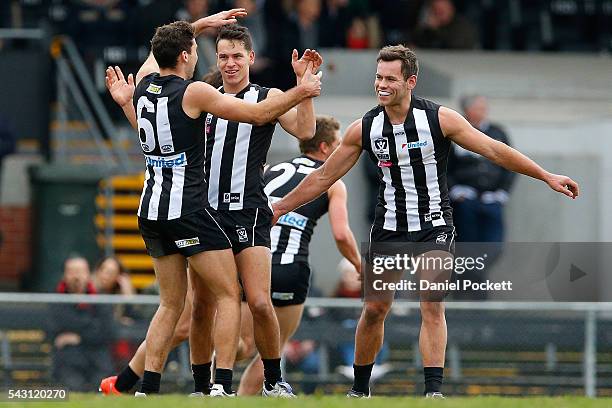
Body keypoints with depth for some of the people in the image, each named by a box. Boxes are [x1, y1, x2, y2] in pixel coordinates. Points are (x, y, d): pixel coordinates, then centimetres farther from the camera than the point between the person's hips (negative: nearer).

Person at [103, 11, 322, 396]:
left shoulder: (144, 84, 7)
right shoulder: (194, 92, -11)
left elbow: (161, 49, 30)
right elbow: (258, 114, -4)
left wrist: (200, 25, 37)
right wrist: (301, 91, 7)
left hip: (152, 210, 7)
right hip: (188, 208, -7)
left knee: (172, 303, 14)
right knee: (229, 296, 0)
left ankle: (147, 390, 5)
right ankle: (222, 386, -12)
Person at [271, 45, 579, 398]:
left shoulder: (440, 118, -12)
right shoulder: (364, 129, -4)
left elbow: (494, 150, -7)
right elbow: (324, 177, 6)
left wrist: (546, 176, -10)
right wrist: (280, 208, 7)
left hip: (434, 225, -2)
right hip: (390, 225, 2)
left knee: (432, 305, -17)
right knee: (374, 309, 3)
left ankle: (433, 390, -17)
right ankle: (360, 389, 20)